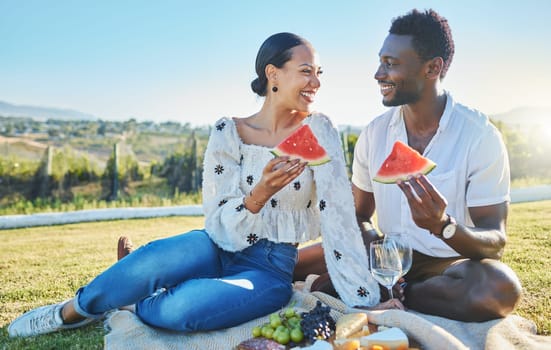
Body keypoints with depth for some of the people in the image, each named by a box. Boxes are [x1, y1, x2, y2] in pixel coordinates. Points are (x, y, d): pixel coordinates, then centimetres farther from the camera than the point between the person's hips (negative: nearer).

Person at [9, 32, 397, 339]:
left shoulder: (319, 130, -7)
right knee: (155, 260, -33)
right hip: (218, 249, 1)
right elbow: (219, 225, -8)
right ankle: (72, 310, -2)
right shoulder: (227, 133, -5)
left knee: (179, 308, -32)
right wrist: (259, 194, -28)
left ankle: (129, 304, 3)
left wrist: (366, 300, -16)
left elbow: (338, 216, -12)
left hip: (271, 270, -1)